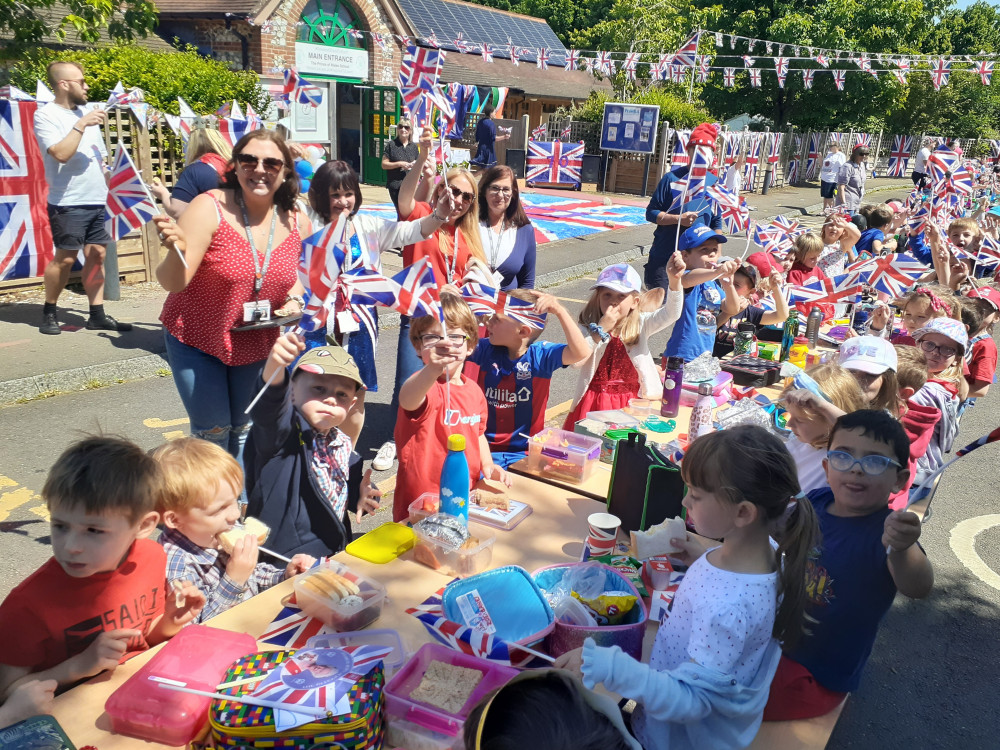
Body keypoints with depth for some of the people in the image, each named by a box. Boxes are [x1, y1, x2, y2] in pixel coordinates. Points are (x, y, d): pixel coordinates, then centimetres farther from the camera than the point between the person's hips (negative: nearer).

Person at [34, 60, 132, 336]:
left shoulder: (87, 111, 16)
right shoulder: (46, 114, -5)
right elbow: (61, 154, -19)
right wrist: (81, 125, -16)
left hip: (96, 200, 6)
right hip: (68, 203, -6)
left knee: (97, 254, 4)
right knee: (66, 257, -5)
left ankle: (97, 315, 10)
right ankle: (49, 312, 11)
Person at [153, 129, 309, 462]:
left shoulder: (297, 222, -7)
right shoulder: (210, 208, -20)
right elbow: (172, 283, -24)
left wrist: (295, 300, -8)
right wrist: (177, 251, -45)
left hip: (258, 346, 4)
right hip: (198, 340, -3)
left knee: (244, 430, 17)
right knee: (213, 433, 5)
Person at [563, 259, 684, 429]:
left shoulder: (640, 325, 1)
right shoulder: (588, 328, -3)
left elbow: (671, 313, -14)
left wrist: (674, 279, -29)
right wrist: (600, 330, -18)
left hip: (630, 405, 1)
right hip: (594, 405, -1)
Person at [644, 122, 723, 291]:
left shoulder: (715, 183, 7)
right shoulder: (672, 178, -4)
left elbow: (717, 224, 14)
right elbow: (651, 213, -4)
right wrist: (678, 219, -18)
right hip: (663, 258, -3)